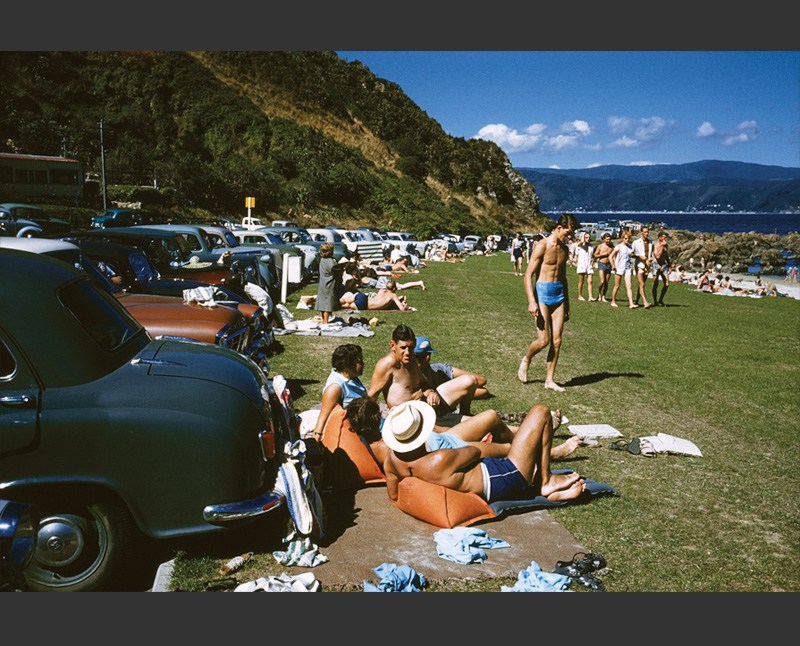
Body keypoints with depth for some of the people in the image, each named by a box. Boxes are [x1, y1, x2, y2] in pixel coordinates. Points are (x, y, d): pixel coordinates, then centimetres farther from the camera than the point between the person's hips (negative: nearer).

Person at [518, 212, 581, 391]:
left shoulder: (564, 249, 13)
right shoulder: (542, 245, -9)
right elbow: (528, 275, -13)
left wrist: (567, 304, 23)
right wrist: (532, 301, -22)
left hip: (559, 295, 6)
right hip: (542, 292, -6)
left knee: (557, 340, 3)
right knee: (543, 340, -9)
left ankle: (550, 380, 11)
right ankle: (525, 360, 21)